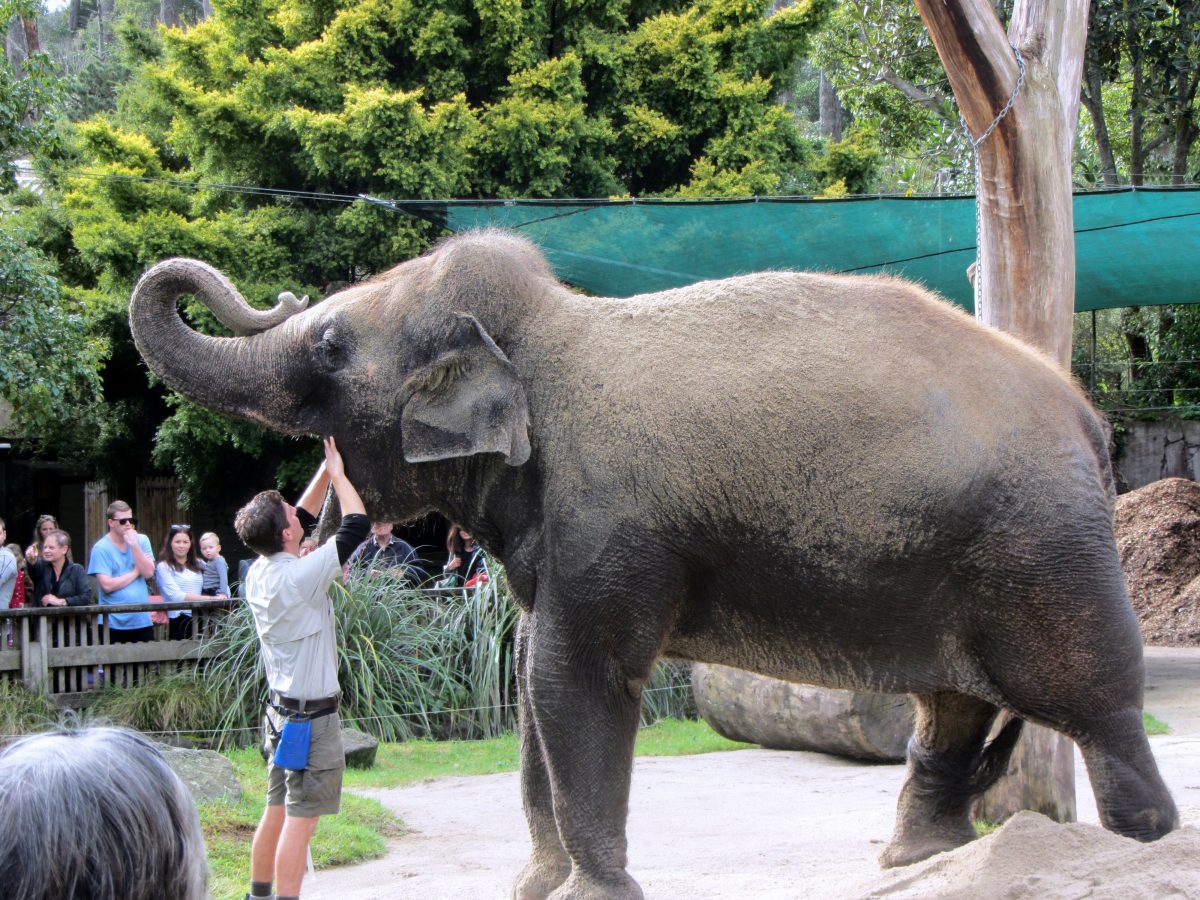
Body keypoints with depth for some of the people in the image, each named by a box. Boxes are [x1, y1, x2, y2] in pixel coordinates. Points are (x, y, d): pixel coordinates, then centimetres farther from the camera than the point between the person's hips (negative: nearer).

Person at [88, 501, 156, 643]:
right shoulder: (101, 549, -6)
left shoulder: (141, 541, 7)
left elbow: (148, 572, -5)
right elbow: (107, 585, -16)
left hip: (142, 620, 4)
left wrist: (134, 545, -12)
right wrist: (136, 572, -6)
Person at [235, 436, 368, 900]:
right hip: (312, 716, -8)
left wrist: (326, 470, 13)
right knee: (301, 819, -5)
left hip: (282, 707, 9)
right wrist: (337, 472, -4)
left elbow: (304, 515, 17)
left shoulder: (258, 574, 3)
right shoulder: (300, 576, -21)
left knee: (277, 812, 15)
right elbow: (357, 525, -17)